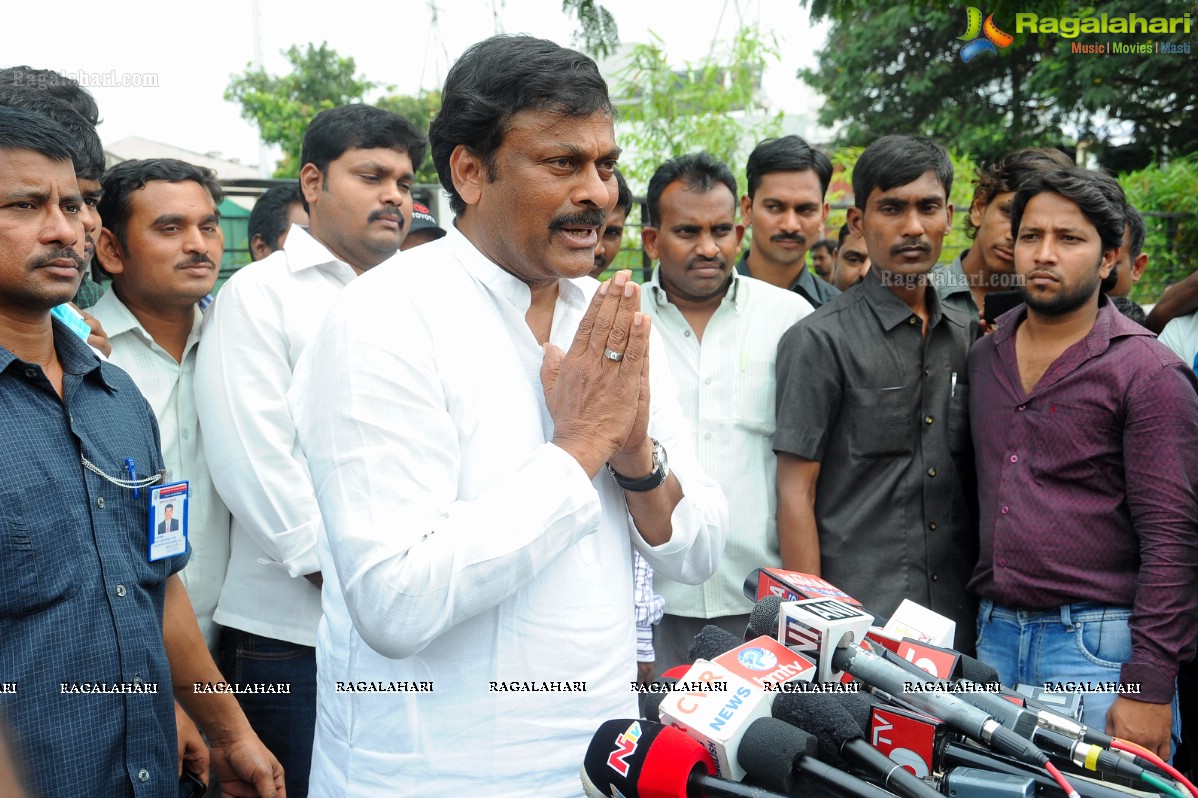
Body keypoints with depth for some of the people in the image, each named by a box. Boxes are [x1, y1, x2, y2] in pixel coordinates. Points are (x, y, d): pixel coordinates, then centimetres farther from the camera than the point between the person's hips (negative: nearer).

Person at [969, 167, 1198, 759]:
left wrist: (1149, 687, -16)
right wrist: (972, 621, 10)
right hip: (994, 635, 5)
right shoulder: (983, 359, 9)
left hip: (1097, 643, -5)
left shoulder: (1147, 372, -8)